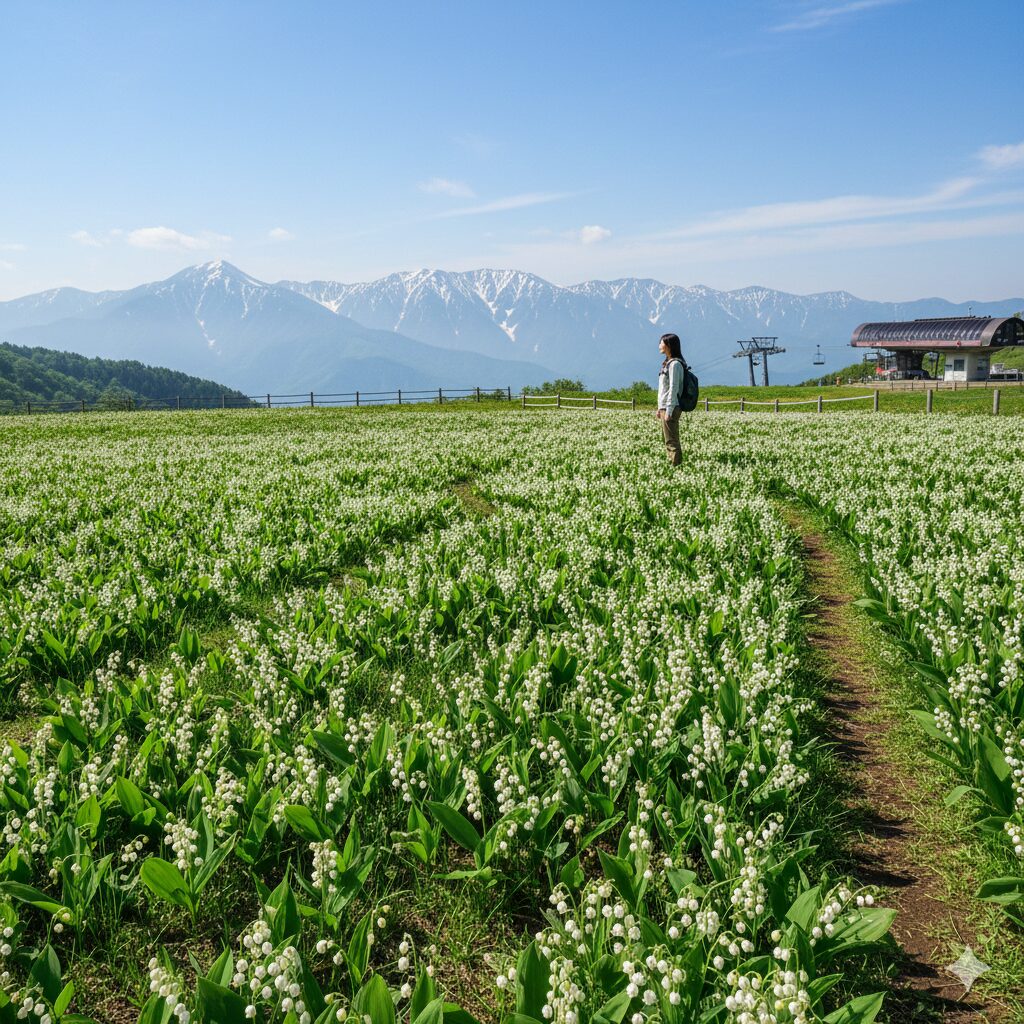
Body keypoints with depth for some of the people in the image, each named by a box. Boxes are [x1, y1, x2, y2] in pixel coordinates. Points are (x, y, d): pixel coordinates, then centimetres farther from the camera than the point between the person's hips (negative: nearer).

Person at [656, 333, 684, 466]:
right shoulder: (668, 362, 15)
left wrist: (668, 411, -20)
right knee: (669, 441, 13)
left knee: (672, 441, -6)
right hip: (665, 406, 10)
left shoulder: (675, 364, -14)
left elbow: (674, 388, -18)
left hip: (671, 407, -10)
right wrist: (660, 408, 19)